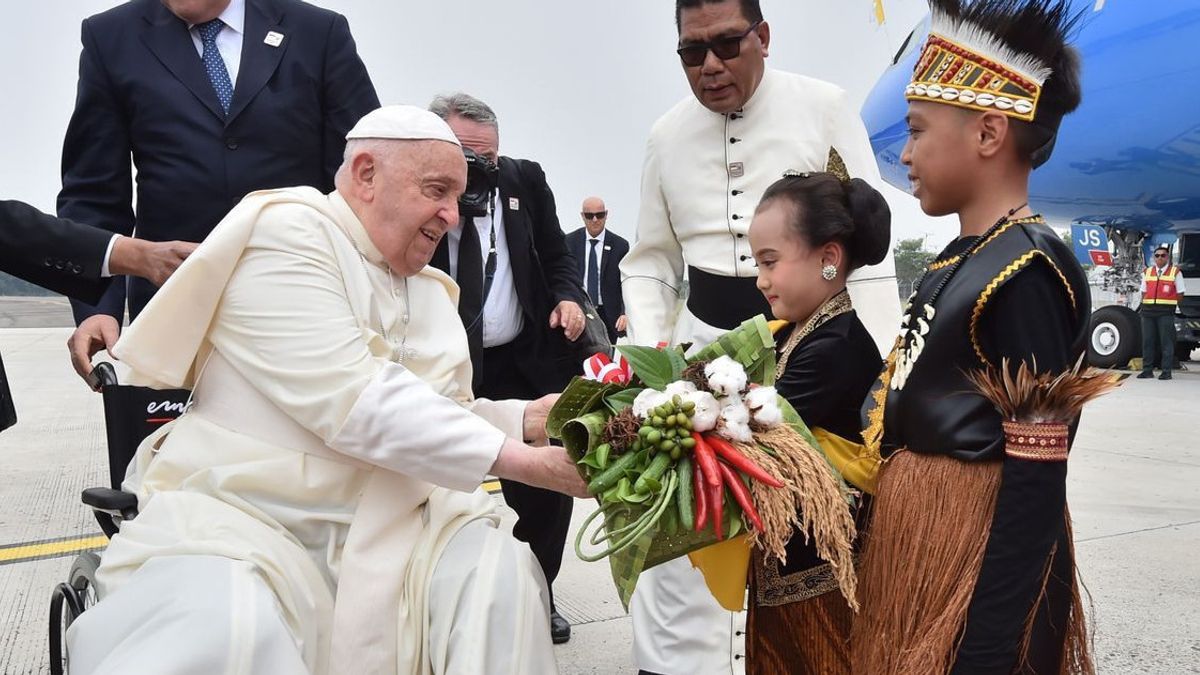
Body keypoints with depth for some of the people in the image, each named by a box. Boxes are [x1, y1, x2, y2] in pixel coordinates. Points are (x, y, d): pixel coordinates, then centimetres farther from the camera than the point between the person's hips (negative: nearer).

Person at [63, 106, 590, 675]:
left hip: (386, 531, 7)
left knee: (501, 573, -19)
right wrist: (521, 459, -24)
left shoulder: (431, 289, 15)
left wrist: (526, 419, -8)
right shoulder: (284, 233, -11)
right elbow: (354, 404, -22)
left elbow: (443, 414, 12)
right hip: (240, 517, -6)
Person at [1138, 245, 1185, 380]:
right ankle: (1147, 370, 10)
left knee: (1166, 341, -3)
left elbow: (1180, 293, 5)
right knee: (1147, 341, 4)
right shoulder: (1147, 272, 15)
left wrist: (1170, 305, -2)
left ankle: (1166, 371, 0)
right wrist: (1146, 306, 7)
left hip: (1166, 312, -4)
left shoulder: (1175, 272, 4)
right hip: (1148, 311, 4)